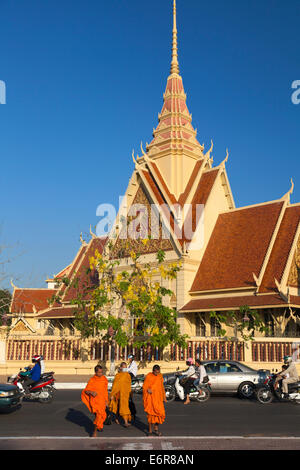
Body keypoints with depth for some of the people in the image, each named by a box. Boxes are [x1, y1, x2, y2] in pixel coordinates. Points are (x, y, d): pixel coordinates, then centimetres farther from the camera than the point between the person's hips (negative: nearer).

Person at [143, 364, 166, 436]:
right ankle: (150, 431, 7)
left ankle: (156, 429, 19)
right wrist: (148, 390, -30)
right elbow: (144, 387, -8)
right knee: (151, 413, -5)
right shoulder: (148, 376, -9)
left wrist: (164, 397, 13)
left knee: (159, 413, 3)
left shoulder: (160, 376, 6)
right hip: (150, 397, -5)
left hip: (158, 397, 5)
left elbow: (162, 387, 14)